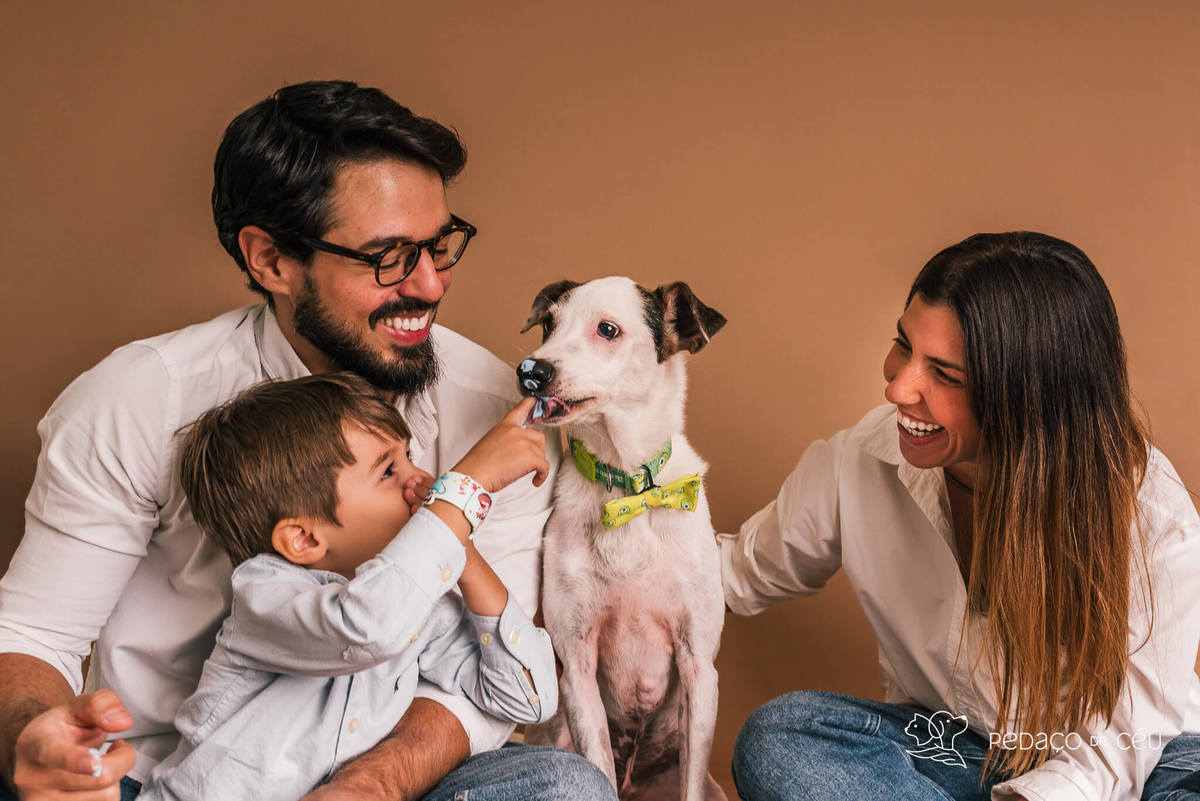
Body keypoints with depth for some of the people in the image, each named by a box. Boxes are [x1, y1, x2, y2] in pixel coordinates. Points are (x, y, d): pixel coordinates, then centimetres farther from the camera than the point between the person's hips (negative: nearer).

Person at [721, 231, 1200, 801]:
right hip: (944, 752, 3)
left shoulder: (1151, 515, -21)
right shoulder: (857, 465, -14)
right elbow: (744, 570, 5)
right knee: (777, 737, -26)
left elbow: (1116, 737, -17)